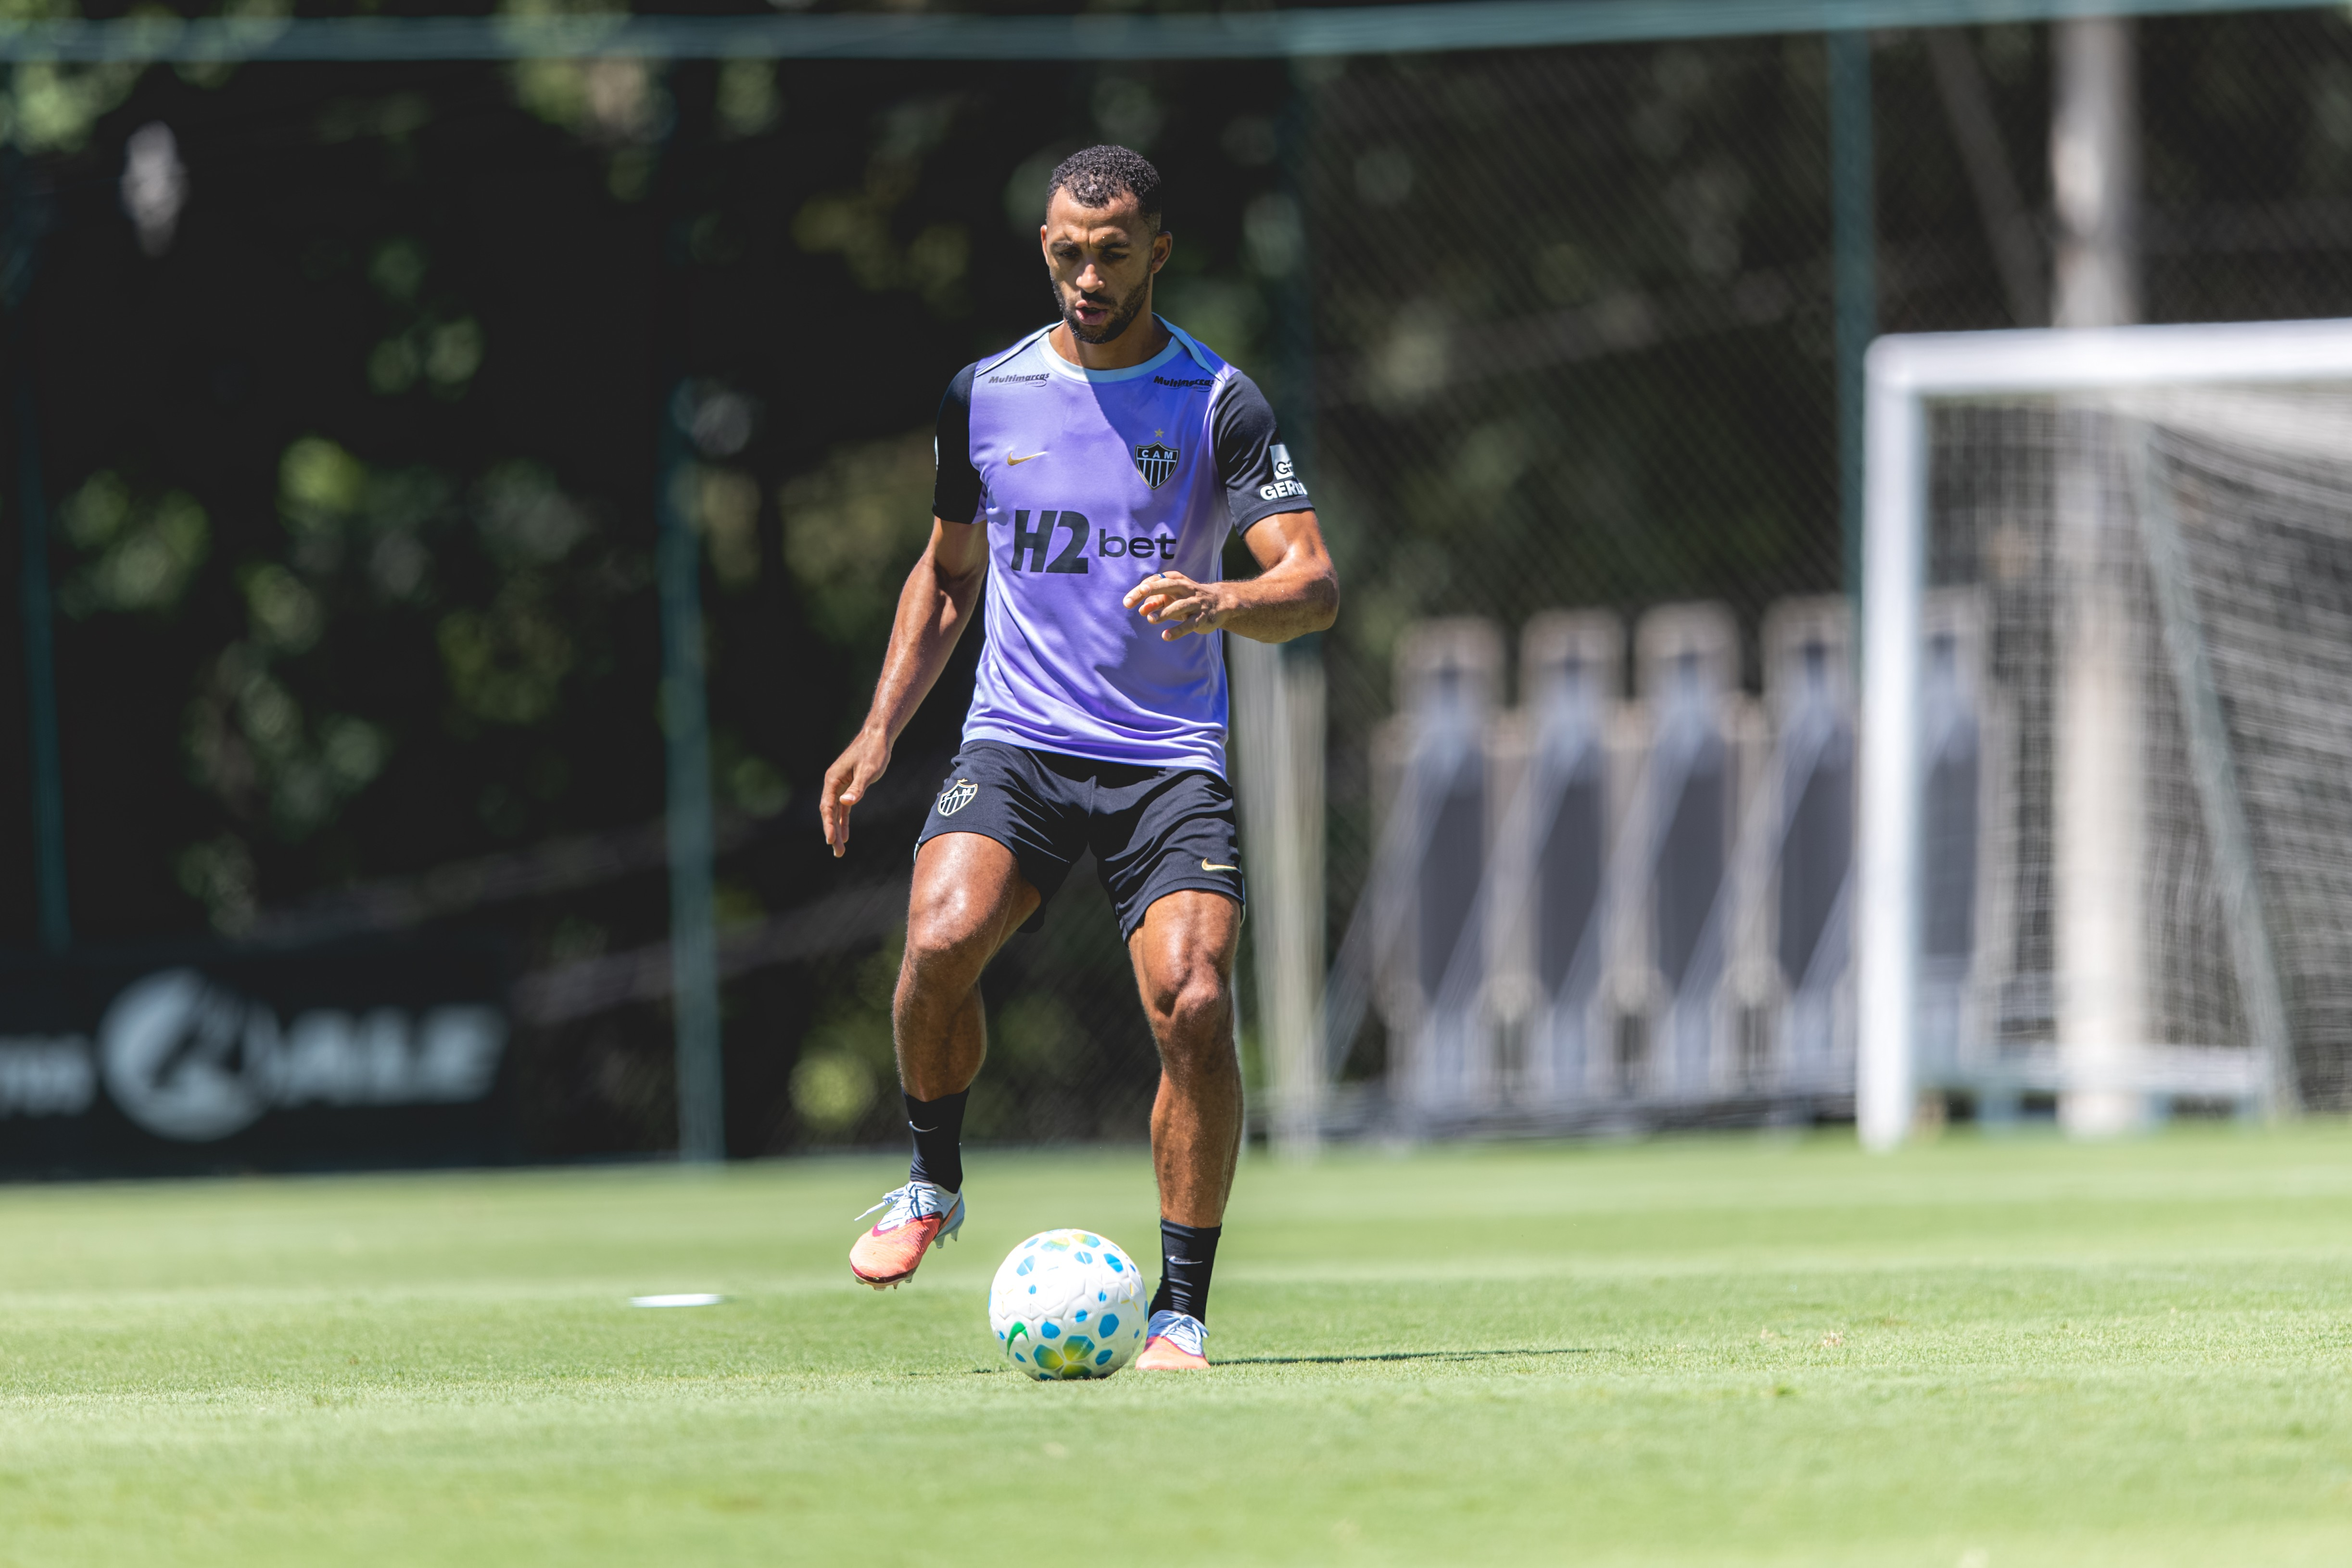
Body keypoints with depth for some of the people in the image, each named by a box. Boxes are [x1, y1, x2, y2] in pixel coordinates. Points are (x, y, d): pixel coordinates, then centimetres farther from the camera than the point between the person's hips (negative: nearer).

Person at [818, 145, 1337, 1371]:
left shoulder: (1219, 404, 0)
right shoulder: (985, 396, 10)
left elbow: (1313, 586, -6)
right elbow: (948, 573, 23)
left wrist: (1222, 603, -28)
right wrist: (880, 731, 13)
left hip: (1170, 762, -2)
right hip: (1015, 744, 2)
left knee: (1193, 1005, -20)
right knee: (941, 938, -26)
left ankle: (1181, 1312, -7)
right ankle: (933, 1182, 1)